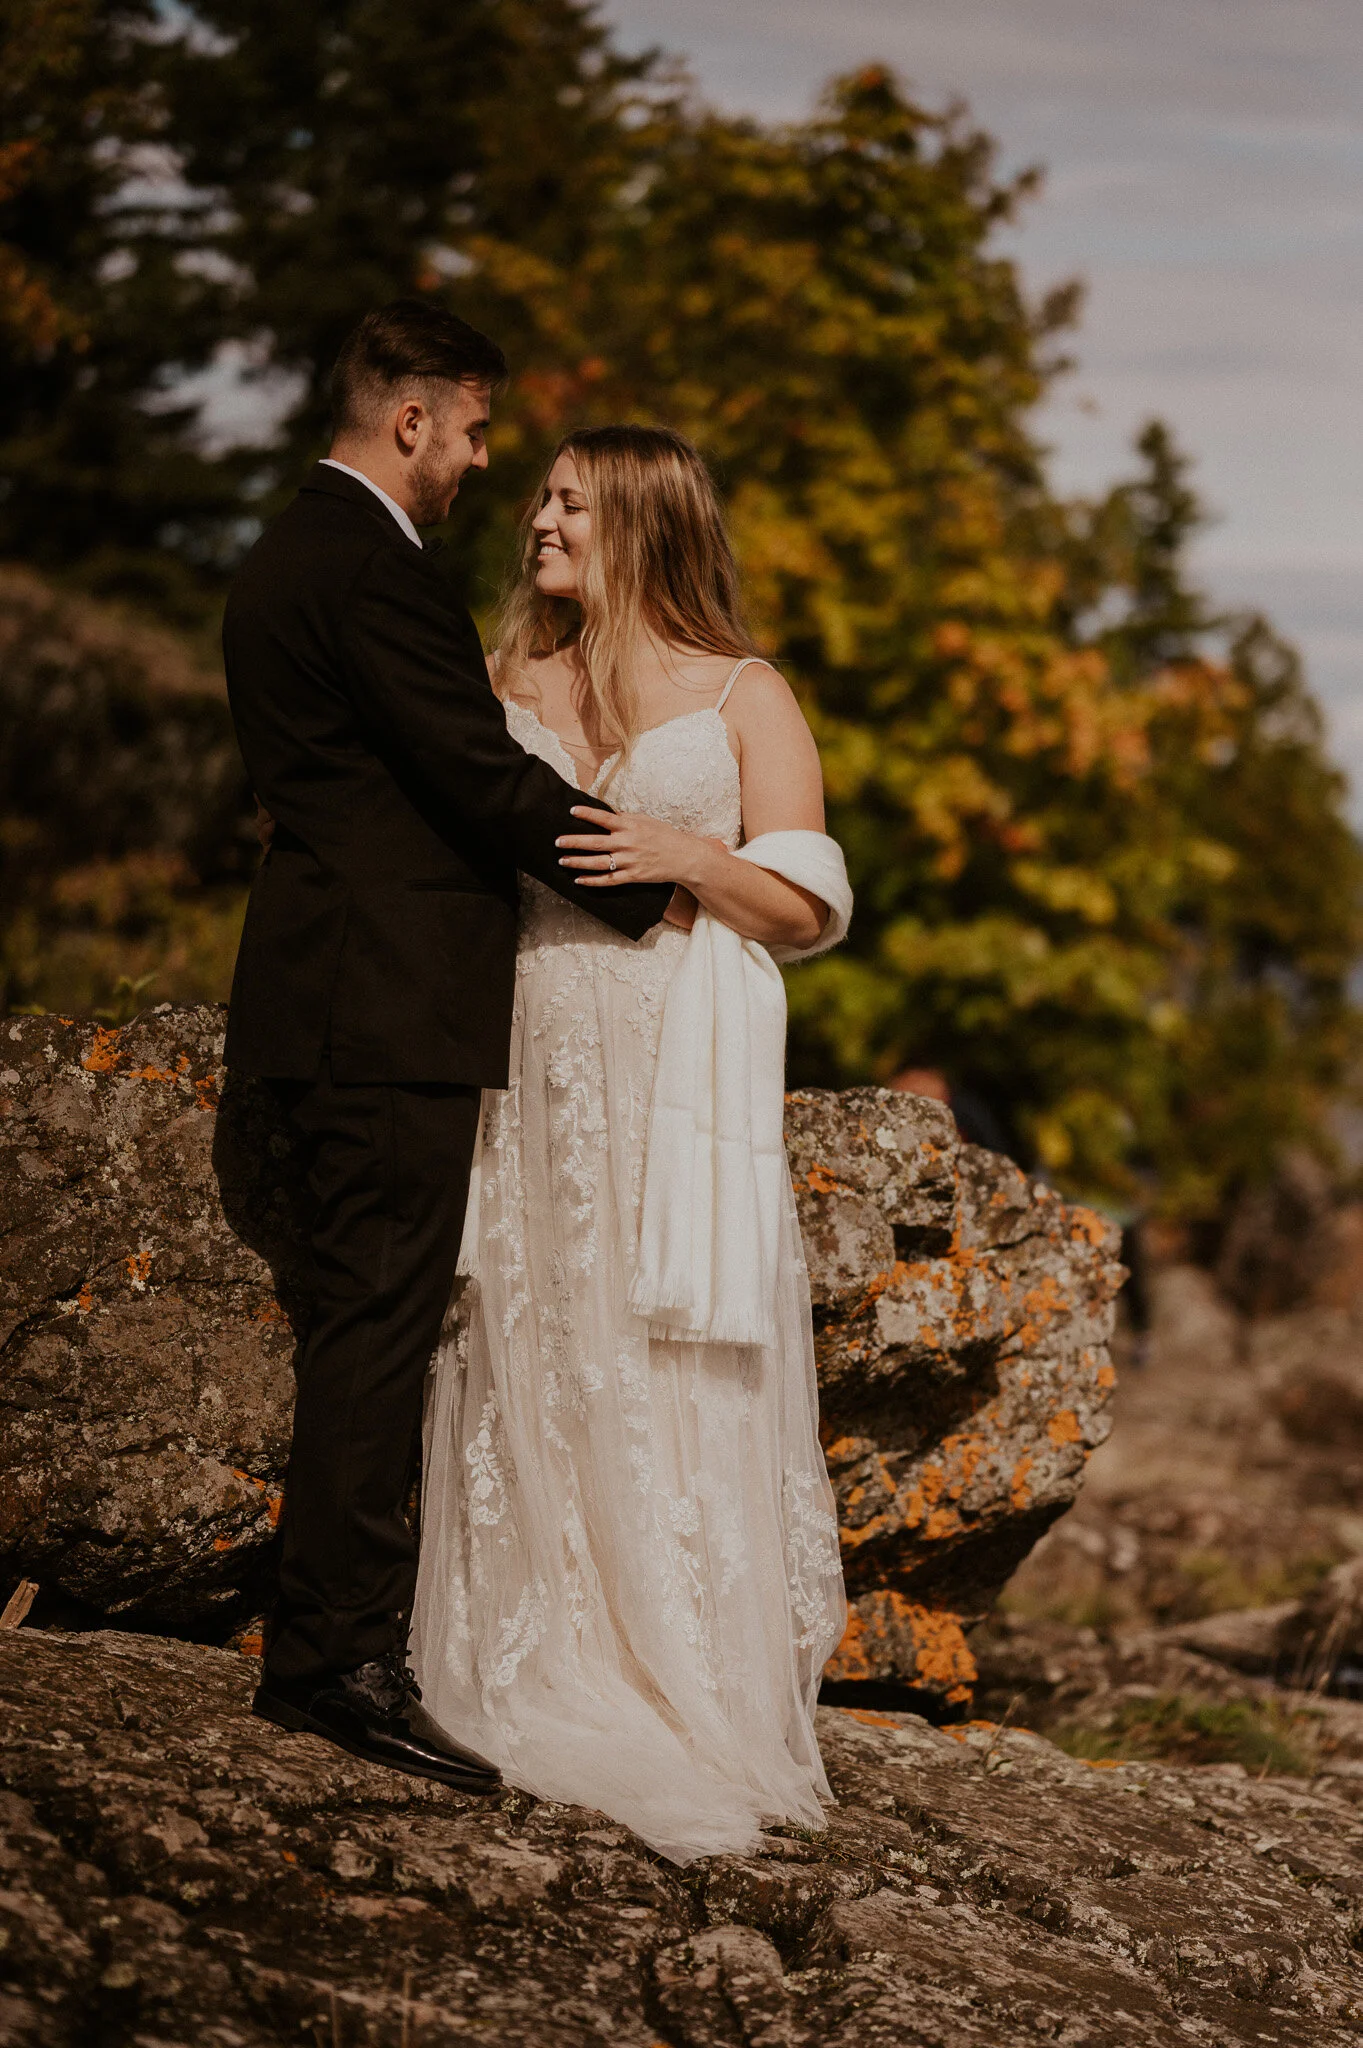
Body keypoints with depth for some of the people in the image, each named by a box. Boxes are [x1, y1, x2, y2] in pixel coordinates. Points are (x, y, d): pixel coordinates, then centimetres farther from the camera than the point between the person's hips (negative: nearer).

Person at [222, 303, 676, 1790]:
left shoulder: (286, 558, 18)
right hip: (395, 1006, -11)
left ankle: (317, 1650, 20)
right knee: (380, 1321, -8)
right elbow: (484, 773, -17)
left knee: (364, 1323, 14)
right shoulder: (373, 571, -15)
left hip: (339, 988, 11)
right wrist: (639, 886, -5)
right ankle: (343, 1663, -6)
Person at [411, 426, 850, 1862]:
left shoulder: (744, 696, 4)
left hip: (682, 1078, -4)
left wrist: (693, 858, -16)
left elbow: (806, 912, 0)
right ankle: (549, 1674, 10)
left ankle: (697, 1691, 0)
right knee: (529, 1364, 2)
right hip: (536, 1069, 4)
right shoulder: (511, 690, 15)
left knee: (675, 1373, -6)